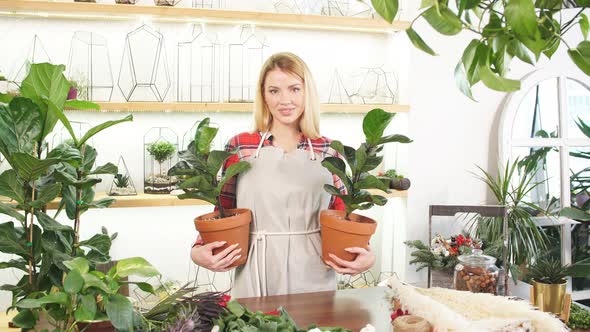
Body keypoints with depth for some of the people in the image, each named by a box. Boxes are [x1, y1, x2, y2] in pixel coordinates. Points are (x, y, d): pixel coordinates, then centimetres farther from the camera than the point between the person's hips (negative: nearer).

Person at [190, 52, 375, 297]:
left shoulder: (328, 153, 1)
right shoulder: (239, 147, -2)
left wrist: (363, 255, -10)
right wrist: (199, 250, -11)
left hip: (313, 281, 1)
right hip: (255, 281, -1)